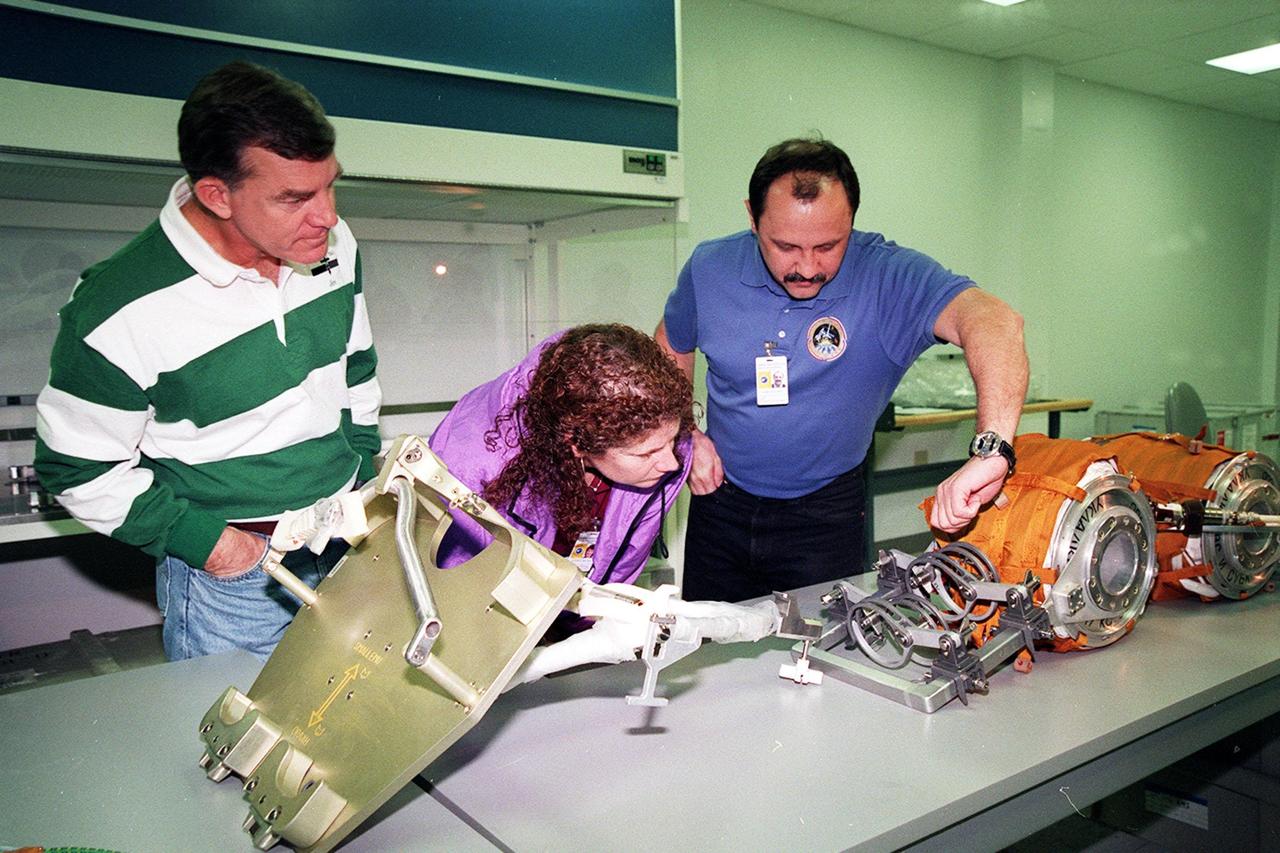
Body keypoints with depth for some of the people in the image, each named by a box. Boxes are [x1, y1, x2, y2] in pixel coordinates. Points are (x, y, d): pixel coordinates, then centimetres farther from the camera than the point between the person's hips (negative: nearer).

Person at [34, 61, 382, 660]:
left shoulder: (334, 245, -6)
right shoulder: (119, 313, -23)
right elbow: (77, 468, -11)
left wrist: (367, 473, 8)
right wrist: (198, 538, -16)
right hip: (229, 567, -5)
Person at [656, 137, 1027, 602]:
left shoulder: (889, 277, -21)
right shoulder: (710, 268, -10)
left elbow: (994, 322, -38)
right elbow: (670, 350, 9)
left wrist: (992, 447, -55)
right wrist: (683, 433, -6)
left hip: (825, 515, -3)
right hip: (721, 501, 3)